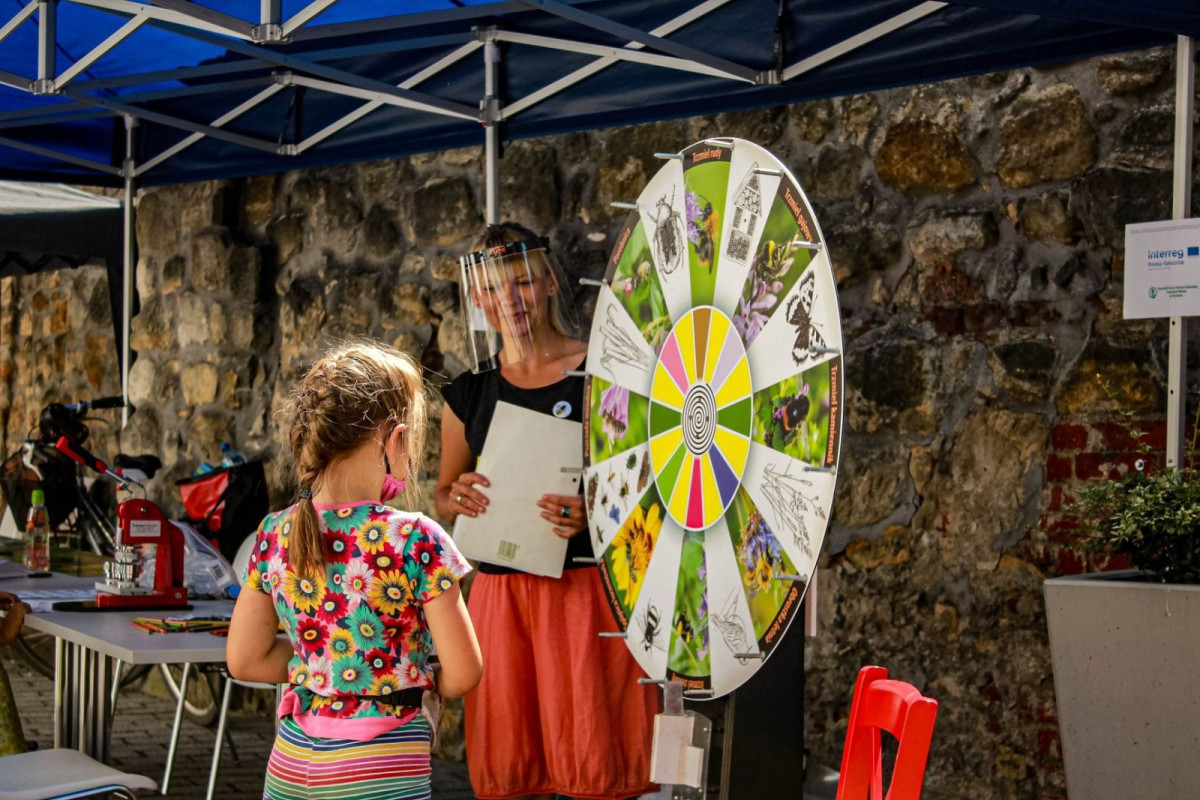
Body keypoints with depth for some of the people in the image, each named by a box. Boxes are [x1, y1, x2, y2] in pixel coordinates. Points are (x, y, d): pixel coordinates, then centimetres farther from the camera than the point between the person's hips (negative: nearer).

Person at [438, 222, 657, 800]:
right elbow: (443, 496, 22)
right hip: (501, 594, 4)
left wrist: (593, 513, -19)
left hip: (588, 591, -4)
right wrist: (458, 499, -1)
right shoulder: (469, 394, 11)